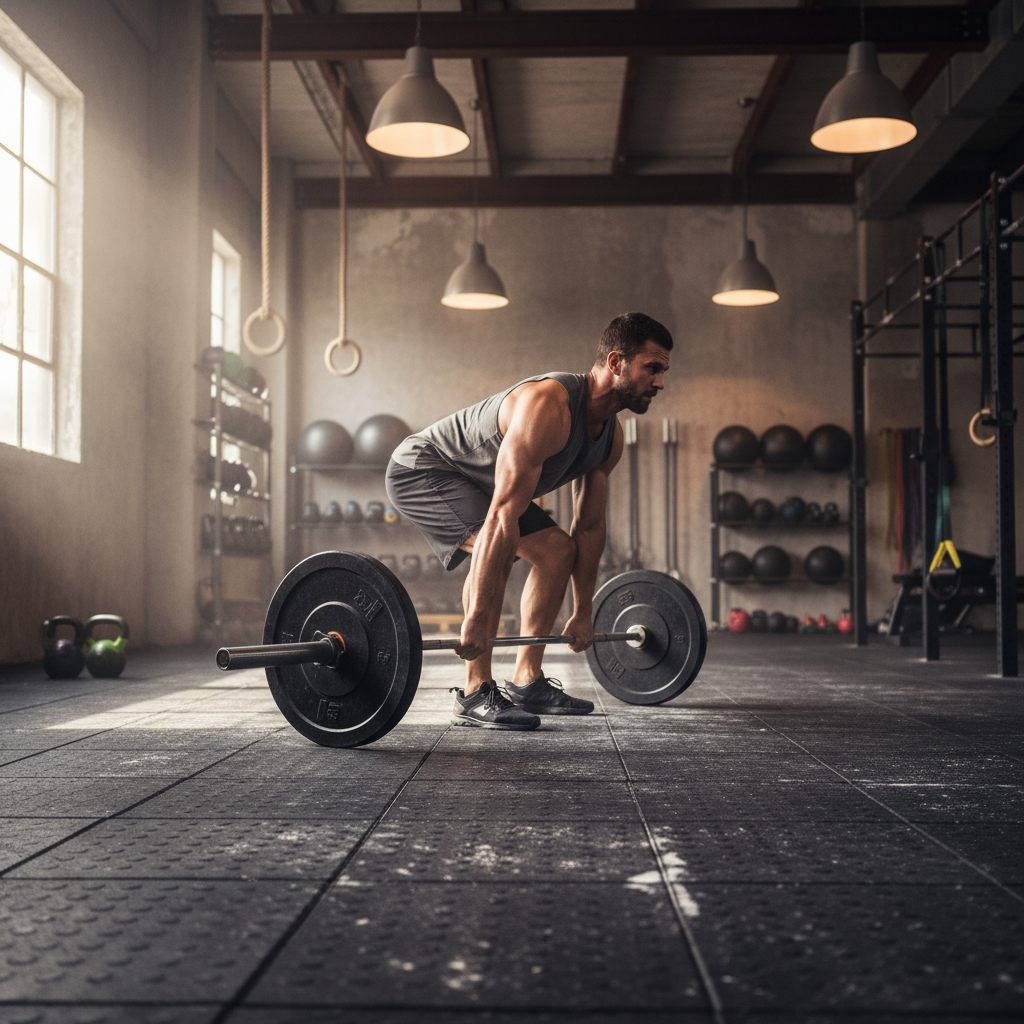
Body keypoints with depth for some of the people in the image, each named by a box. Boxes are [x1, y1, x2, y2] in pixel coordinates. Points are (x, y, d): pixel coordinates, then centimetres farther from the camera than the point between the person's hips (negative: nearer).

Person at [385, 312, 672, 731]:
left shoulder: (610, 435, -5)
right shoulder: (546, 407, -35)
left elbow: (590, 526, 5)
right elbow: (502, 515, -40)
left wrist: (583, 613, 7)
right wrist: (476, 618, -41)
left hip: (472, 480, 10)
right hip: (422, 470, -10)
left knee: (557, 549, 5)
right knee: (494, 544, -32)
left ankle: (526, 682, 10)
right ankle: (475, 694, -23)